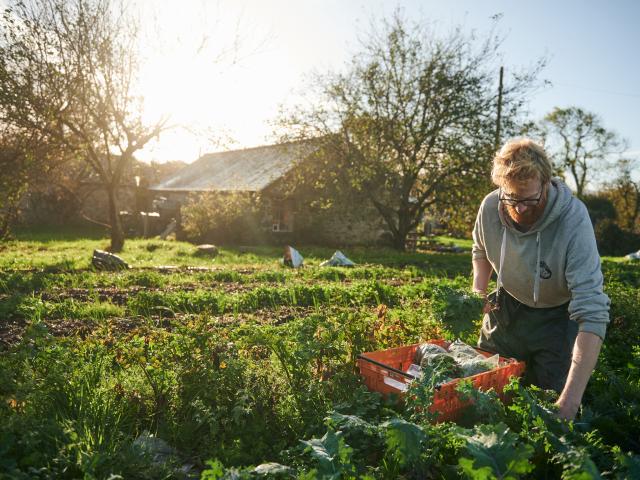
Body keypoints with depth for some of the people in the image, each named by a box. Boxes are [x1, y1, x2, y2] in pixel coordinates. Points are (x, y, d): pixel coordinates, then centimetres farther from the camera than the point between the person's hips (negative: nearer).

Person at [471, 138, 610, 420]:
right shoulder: (490, 207, -21)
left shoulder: (573, 221, -35)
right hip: (507, 306, 4)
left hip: (557, 315, -3)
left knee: (552, 402, 2)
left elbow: (592, 315, -41)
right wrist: (478, 291, -14)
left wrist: (570, 400, -48)